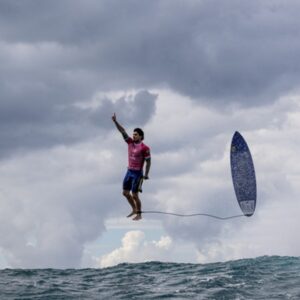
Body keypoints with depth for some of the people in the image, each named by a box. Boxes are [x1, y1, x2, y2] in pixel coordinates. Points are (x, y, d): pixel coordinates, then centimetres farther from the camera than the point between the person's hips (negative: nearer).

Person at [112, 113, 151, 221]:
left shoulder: (144, 148, -14)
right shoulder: (130, 142, 2)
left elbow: (148, 161, -11)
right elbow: (123, 131, 0)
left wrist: (146, 174, -15)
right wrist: (115, 121, -8)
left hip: (138, 173, -7)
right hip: (129, 171, 7)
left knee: (134, 195, -4)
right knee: (125, 193, 13)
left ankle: (139, 214, 10)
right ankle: (134, 209, 31)